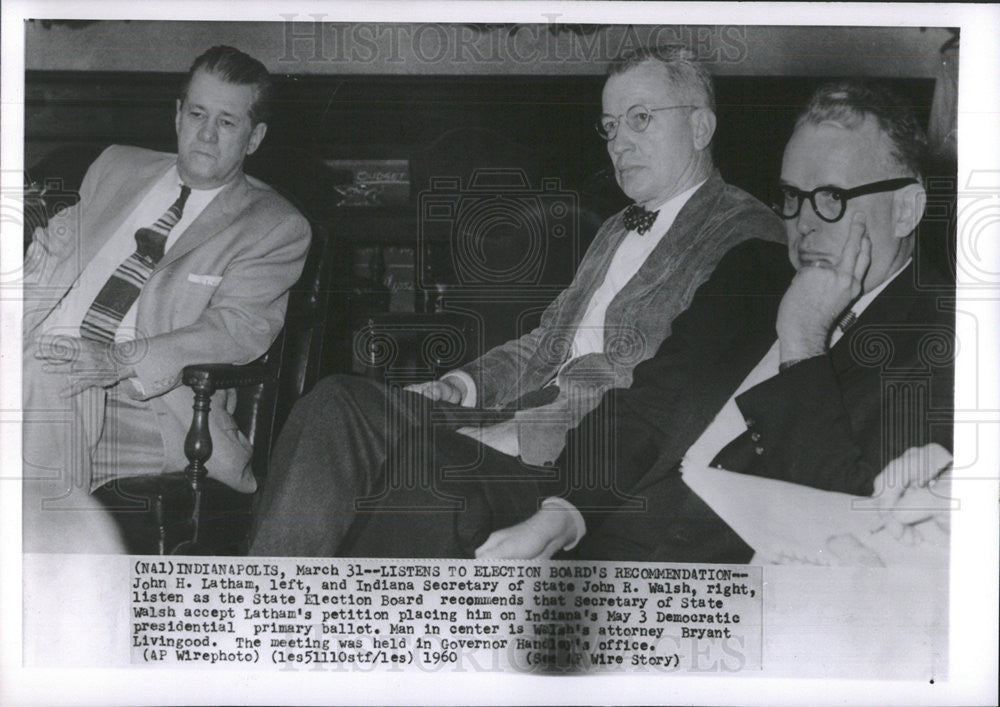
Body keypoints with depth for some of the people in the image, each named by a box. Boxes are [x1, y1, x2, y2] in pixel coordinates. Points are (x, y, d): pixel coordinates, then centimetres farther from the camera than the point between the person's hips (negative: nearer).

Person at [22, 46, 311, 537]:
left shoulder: (277, 227, 7)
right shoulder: (117, 168, 23)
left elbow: (240, 329, -7)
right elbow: (50, 255, 24)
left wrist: (119, 361, -21)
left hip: (145, 399, -4)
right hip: (46, 364, 4)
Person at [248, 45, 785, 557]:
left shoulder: (746, 234, -4)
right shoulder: (616, 232, 28)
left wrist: (527, 430, -22)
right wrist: (466, 384, 7)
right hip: (522, 428, 9)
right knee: (337, 402, -9)